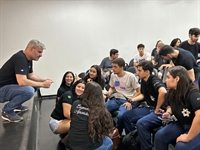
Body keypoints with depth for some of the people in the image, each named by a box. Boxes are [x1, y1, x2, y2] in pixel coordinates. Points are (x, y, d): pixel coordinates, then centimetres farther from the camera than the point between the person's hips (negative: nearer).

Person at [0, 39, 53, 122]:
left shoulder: (28, 58, 5)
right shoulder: (20, 58, -25)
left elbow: (31, 75, 15)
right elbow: (22, 82, -34)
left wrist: (43, 80, -3)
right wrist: (42, 84, -24)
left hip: (11, 86, 10)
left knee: (35, 85, 8)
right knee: (29, 90, -32)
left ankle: (16, 105, 15)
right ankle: (7, 111, -8)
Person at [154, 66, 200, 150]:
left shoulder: (193, 93, -28)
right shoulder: (172, 92, -3)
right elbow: (170, 105, 19)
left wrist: (188, 137, -35)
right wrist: (168, 113, -4)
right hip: (181, 125, 7)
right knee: (159, 135, -9)